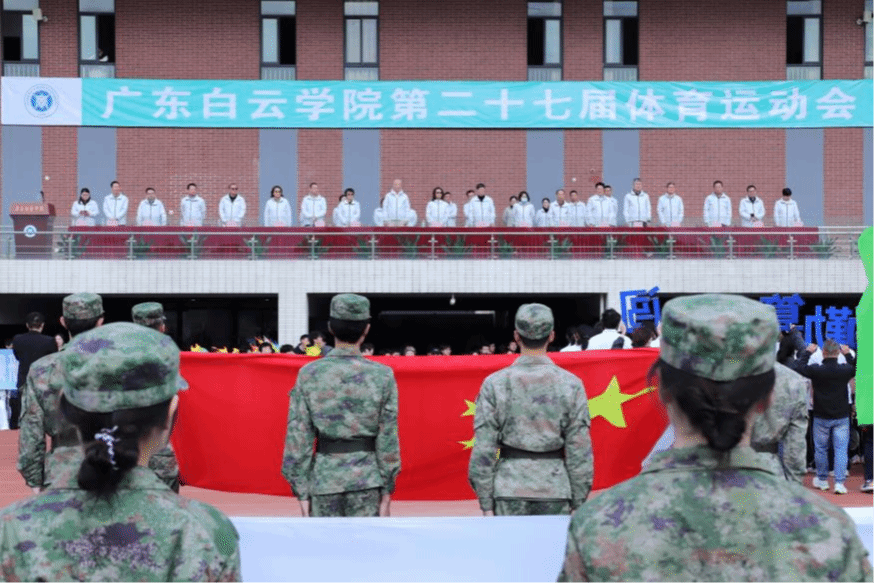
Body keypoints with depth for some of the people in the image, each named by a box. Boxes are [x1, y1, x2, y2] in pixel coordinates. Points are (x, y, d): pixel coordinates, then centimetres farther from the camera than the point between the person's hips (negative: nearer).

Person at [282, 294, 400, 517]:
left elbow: (298, 435, -3)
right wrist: (387, 490, 4)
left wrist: (301, 492, 3)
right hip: (367, 479, 0)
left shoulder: (309, 374, -3)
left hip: (324, 477, 1)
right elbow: (388, 437, -3)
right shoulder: (382, 375, -4)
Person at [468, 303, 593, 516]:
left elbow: (483, 449, -3)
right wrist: (578, 503, 8)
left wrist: (486, 504, 3)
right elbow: (580, 450, -1)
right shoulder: (571, 384, -1)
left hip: (509, 491, 0)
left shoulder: (495, 383, -2)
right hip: (555, 492, 0)